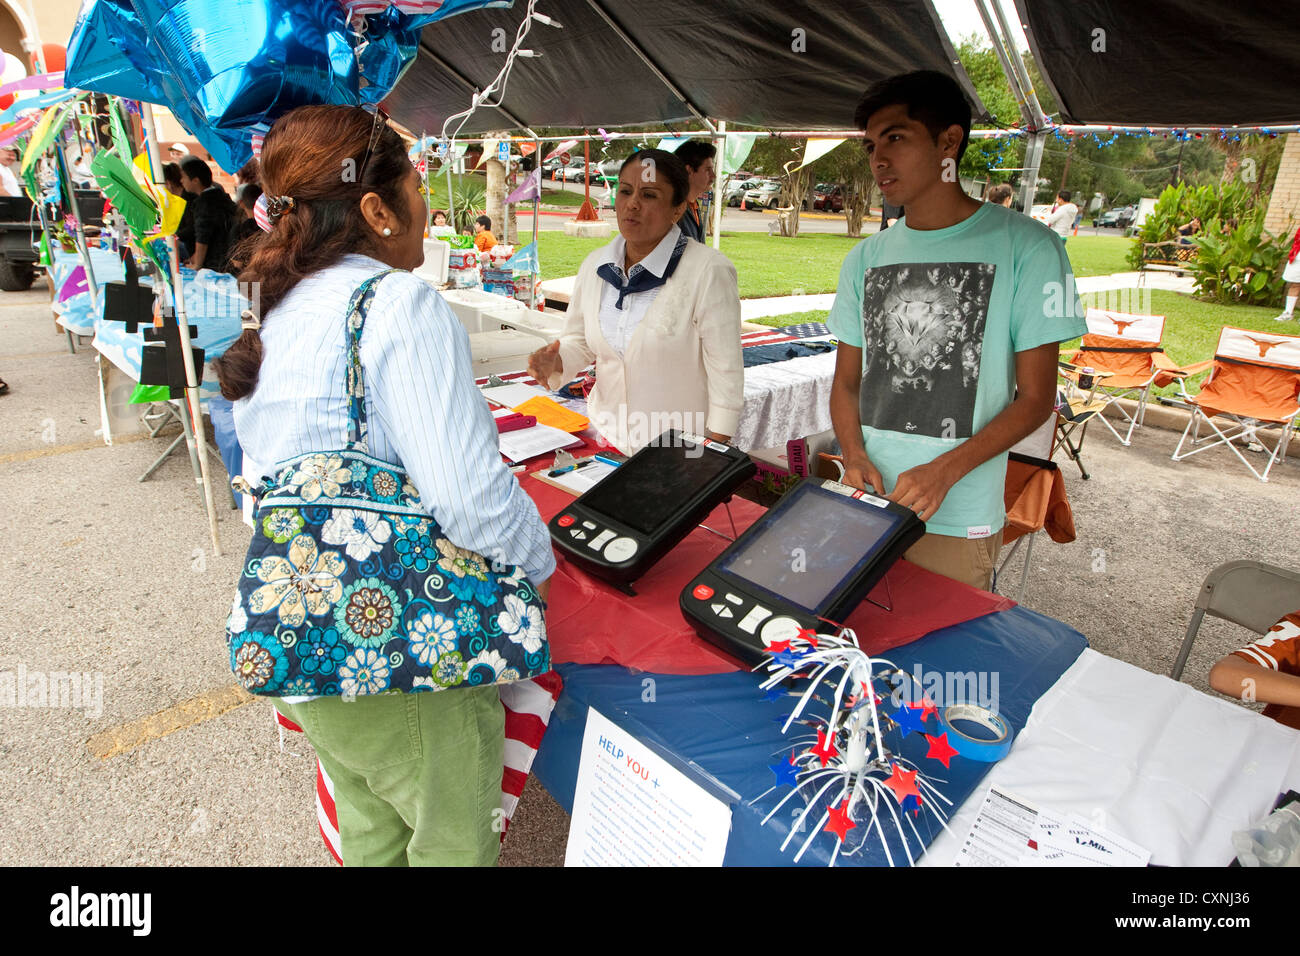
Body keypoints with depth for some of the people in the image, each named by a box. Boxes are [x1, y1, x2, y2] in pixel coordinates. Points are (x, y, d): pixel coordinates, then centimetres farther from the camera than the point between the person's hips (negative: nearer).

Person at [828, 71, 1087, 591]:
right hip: (863, 508, 4)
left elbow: (1035, 397, -6)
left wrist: (944, 471, -19)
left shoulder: (1025, 246, -5)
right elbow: (846, 381, 10)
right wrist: (854, 456, -9)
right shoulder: (865, 258, 8)